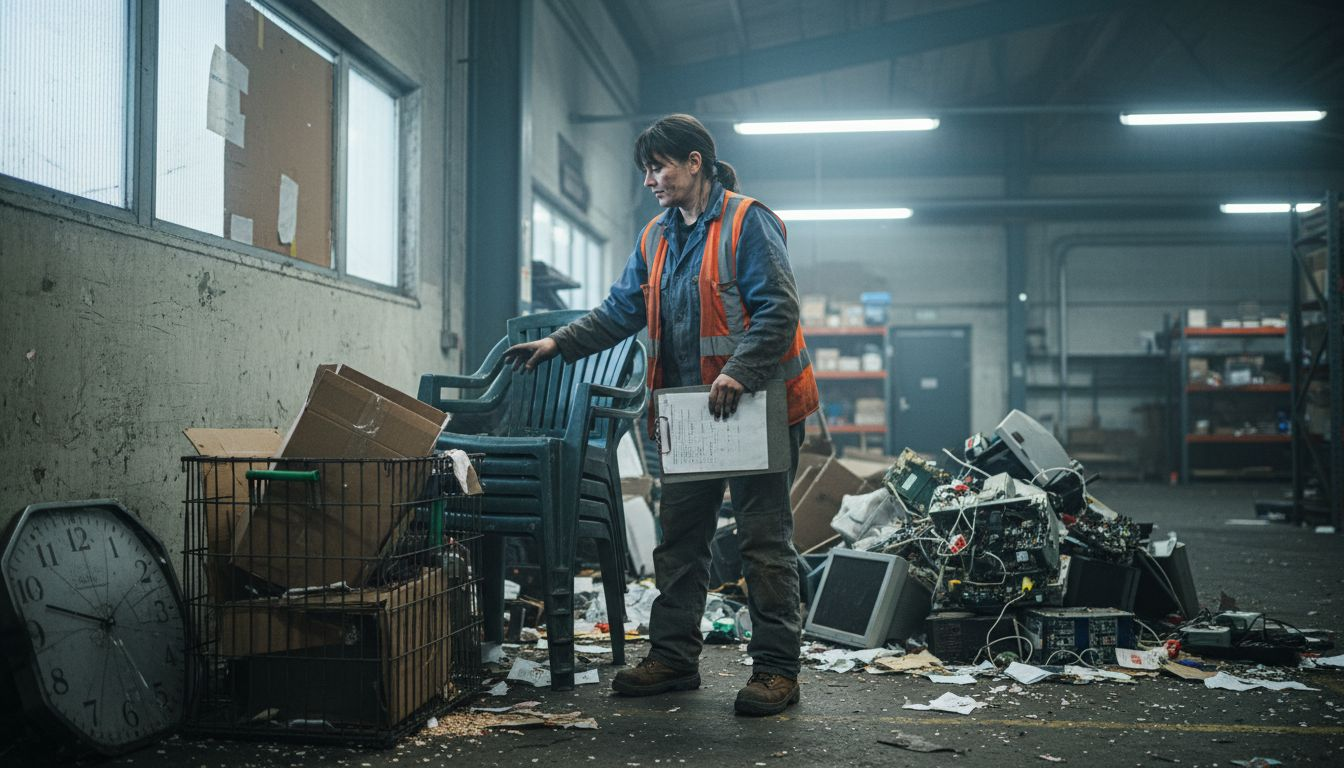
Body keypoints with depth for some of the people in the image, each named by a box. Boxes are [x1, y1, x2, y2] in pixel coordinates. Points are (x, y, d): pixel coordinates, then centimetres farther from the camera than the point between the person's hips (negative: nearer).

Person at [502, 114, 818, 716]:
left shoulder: (747, 222, -10)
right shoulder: (657, 237, 14)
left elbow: (778, 310, -16)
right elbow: (622, 311, 16)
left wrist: (738, 372, -26)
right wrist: (560, 343, 5)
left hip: (757, 407, -8)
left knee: (764, 538, -2)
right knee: (679, 537, 11)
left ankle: (776, 668, 6)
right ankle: (673, 656, 22)